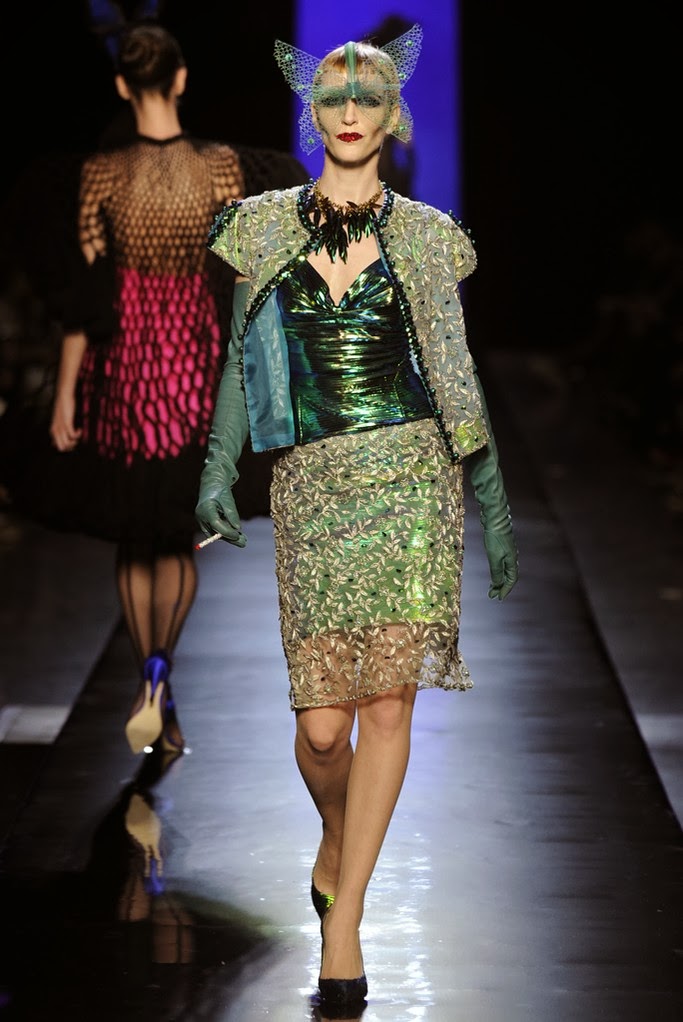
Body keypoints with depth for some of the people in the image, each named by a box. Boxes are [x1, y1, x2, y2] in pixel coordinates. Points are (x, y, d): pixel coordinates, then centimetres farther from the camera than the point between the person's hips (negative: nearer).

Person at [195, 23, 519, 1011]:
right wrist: (216, 470, -1)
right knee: (323, 720, -4)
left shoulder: (425, 235, 9)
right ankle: (337, 839, 31)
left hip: (413, 473, 0)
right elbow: (240, 360, 11)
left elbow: (456, 374, 11)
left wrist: (495, 504, 9)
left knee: (388, 701, -9)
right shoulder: (265, 225, 10)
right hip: (312, 483, 0)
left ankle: (343, 922, -1)